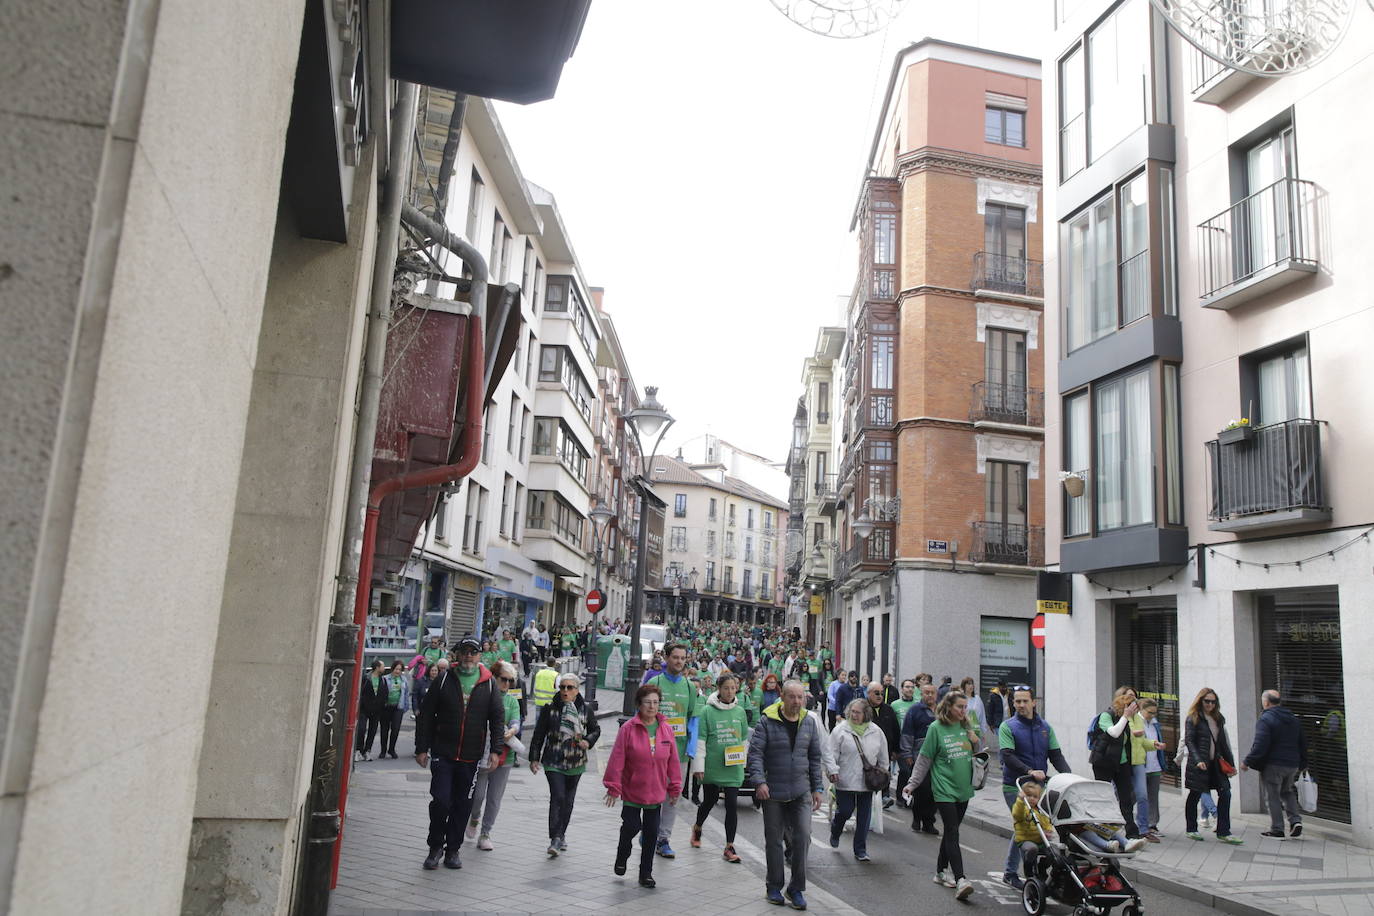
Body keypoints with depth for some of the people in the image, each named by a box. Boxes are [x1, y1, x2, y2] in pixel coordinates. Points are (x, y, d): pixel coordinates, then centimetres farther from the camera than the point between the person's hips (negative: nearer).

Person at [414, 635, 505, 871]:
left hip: (471, 758, 1)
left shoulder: (489, 684, 3)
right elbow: (425, 715, 3)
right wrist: (421, 748, -1)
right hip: (443, 754, -1)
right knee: (440, 801, -6)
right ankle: (435, 847, 15)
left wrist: (496, 750, -3)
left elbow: (498, 718, 6)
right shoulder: (444, 680, 1)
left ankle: (452, 849, 22)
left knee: (463, 805, 7)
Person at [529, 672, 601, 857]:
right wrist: (534, 758, 1)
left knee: (568, 800, 12)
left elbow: (596, 729, 14)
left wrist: (588, 741, -6)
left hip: (576, 763, 3)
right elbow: (539, 735, 1)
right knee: (557, 797, -14)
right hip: (553, 761, -3)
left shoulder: (585, 709, 0)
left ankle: (561, 835, 28)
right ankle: (555, 839, -12)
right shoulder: (550, 708, -5)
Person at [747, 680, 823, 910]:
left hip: (800, 792, 3)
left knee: (803, 837, -4)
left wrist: (817, 788, 10)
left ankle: (796, 889, 11)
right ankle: (774, 887, 25)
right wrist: (759, 781, -23)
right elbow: (755, 753, -12)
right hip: (773, 792, -3)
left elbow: (815, 757, 12)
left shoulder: (809, 722, 4)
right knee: (774, 840, 8)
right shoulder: (767, 721, -9)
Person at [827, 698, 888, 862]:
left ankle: (860, 850, 18)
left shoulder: (876, 732, 3)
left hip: (867, 781, 3)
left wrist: (883, 773, 15)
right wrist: (832, 770, -17)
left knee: (864, 817, 6)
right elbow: (831, 752, -7)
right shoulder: (840, 730, -7)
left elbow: (883, 755, 14)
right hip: (845, 781, -3)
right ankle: (835, 832, 33)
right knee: (844, 811, 0)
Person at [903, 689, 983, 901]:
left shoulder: (967, 727, 7)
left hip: (964, 788, 5)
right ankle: (960, 880, -15)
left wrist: (976, 741, -4)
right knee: (952, 833, -10)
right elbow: (924, 759, -4)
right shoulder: (936, 728, -8)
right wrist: (912, 784, -5)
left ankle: (941, 871, 27)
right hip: (944, 789, -5)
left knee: (950, 832, 14)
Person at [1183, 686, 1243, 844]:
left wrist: (1230, 763, 13)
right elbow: (1188, 741, -11)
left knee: (1225, 793, -5)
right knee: (1194, 795, 4)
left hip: (1216, 762, 5)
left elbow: (1224, 742, 17)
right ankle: (1191, 830, 17)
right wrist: (1197, 760, -22)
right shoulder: (1193, 718, -4)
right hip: (1200, 764, -5)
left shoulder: (1218, 718, 14)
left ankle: (1223, 832, 0)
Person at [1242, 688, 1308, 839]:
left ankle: (1277, 829, 4)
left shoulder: (1265, 719, -14)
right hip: (1292, 764, 7)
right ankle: (1295, 820, 9)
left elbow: (1259, 745, -20)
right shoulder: (1293, 719, 10)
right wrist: (1303, 763, 28)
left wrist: (1247, 762, -11)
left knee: (1273, 796, 2)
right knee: (1288, 792, 24)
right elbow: (1303, 743, 17)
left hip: (1273, 765, -7)